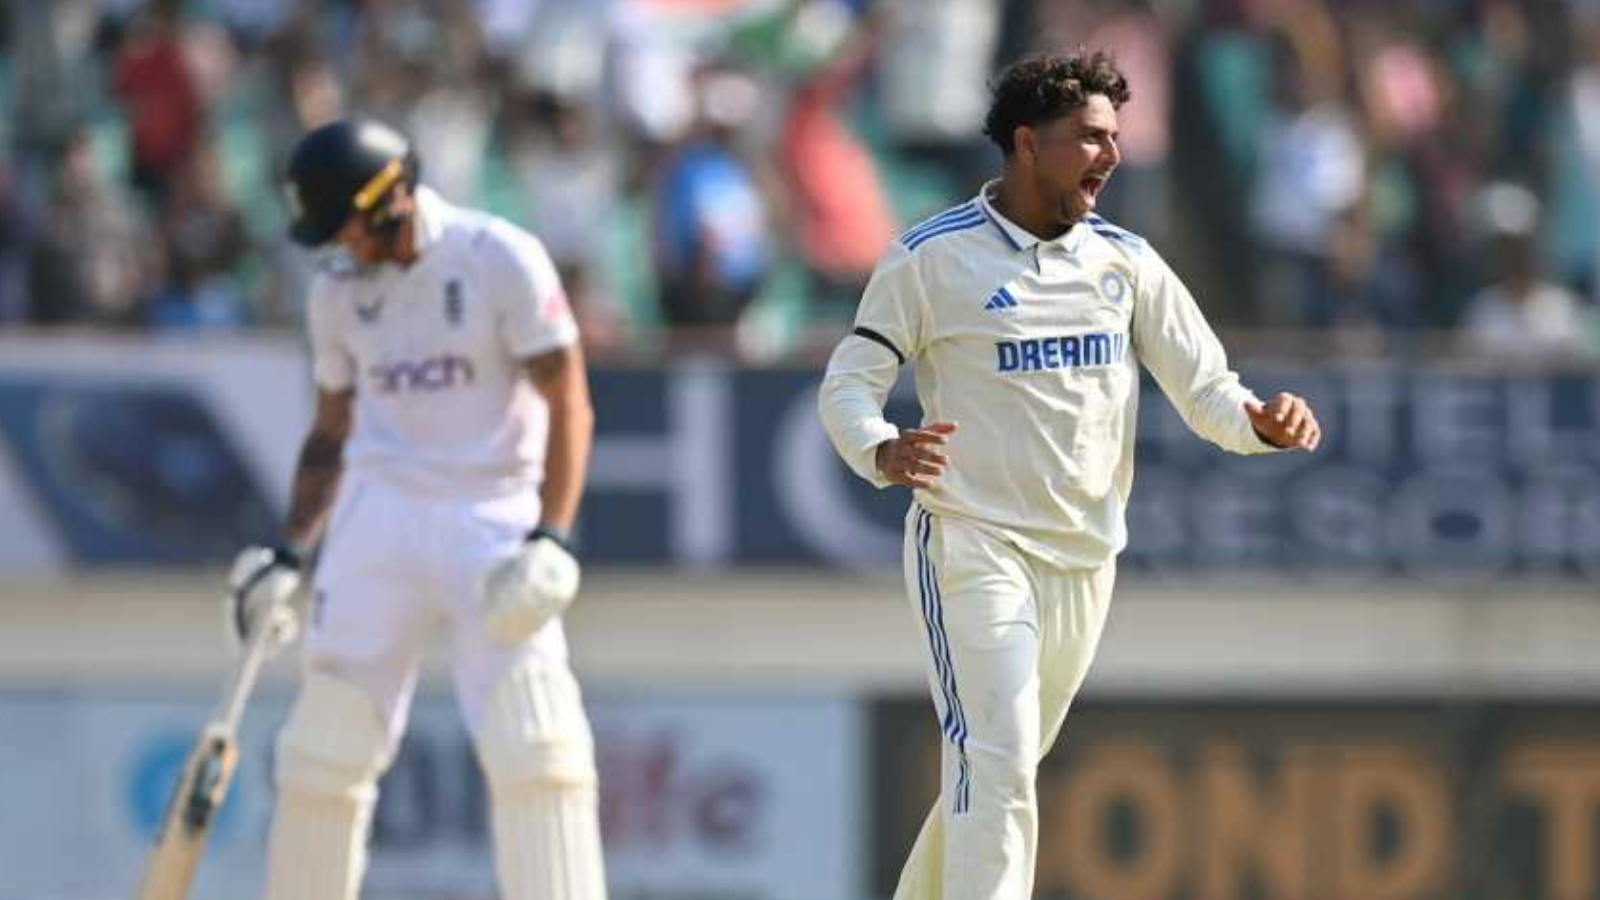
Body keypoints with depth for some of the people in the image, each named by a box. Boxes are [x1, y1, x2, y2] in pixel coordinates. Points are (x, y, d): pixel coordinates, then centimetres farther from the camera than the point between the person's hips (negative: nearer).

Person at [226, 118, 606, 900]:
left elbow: (568, 404, -9)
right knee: (323, 751, 0)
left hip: (493, 515, -4)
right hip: (380, 511, 4)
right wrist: (290, 555, 8)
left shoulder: (501, 261, -8)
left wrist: (550, 541, -19)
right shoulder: (337, 287, 7)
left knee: (536, 747, -14)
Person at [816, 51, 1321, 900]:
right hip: (971, 545, -6)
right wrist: (882, 453, -28)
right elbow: (848, 384, -6)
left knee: (1003, 765, 16)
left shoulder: (1124, 260, 7)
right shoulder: (932, 256, -7)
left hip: (1084, 558, 6)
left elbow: (1205, 388, 3)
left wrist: (1262, 421, -20)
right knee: (996, 768, -18)